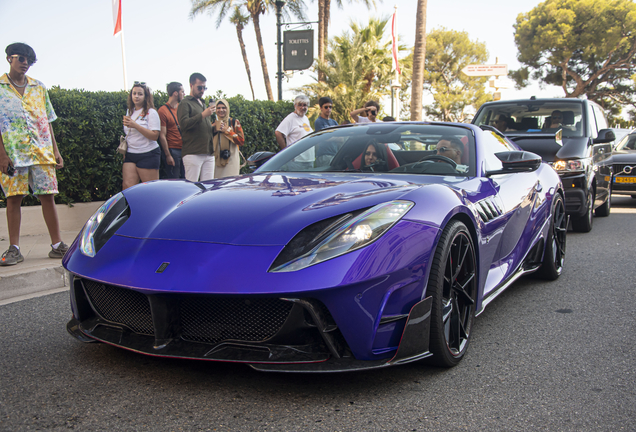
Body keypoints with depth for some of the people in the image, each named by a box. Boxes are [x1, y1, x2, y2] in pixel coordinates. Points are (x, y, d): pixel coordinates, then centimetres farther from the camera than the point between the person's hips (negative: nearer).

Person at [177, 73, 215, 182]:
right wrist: (203, 115, -19)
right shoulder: (185, 103, 1)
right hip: (193, 153, -7)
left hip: (208, 153, 8)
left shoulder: (203, 104, 26)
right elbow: (183, 124, -16)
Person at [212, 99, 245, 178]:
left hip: (231, 159, -4)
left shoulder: (234, 122, 5)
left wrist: (227, 130, -8)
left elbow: (241, 140, -5)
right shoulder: (214, 124, 16)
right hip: (216, 159, 4)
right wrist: (215, 130, -3)